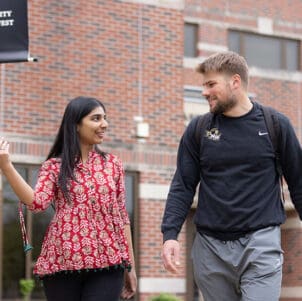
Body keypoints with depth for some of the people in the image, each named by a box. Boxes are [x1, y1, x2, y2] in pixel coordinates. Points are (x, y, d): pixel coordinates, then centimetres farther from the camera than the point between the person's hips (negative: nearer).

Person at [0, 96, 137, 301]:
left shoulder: (113, 165, 13)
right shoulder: (55, 167, 7)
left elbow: (122, 216, 13)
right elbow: (37, 202, -10)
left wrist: (130, 266, 11)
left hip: (107, 263, 1)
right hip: (62, 262, -1)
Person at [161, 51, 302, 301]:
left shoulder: (276, 125, 1)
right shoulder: (197, 130, 5)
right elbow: (183, 187, 5)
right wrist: (170, 235, -7)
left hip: (261, 244, -2)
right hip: (210, 247, 3)